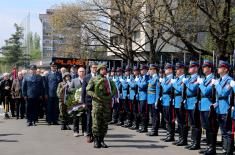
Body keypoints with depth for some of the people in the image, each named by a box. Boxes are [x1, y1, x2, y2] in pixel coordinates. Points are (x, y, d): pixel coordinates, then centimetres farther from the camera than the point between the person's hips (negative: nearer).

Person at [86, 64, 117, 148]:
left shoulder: (108, 80, 14)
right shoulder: (93, 79, 4)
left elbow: (114, 90, 19)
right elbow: (88, 90, -1)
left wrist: (110, 96, -1)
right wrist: (96, 95, -16)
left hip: (107, 103, 4)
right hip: (97, 103, -4)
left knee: (105, 123, 4)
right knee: (96, 122, -6)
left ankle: (101, 140, 12)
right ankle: (96, 140, 0)